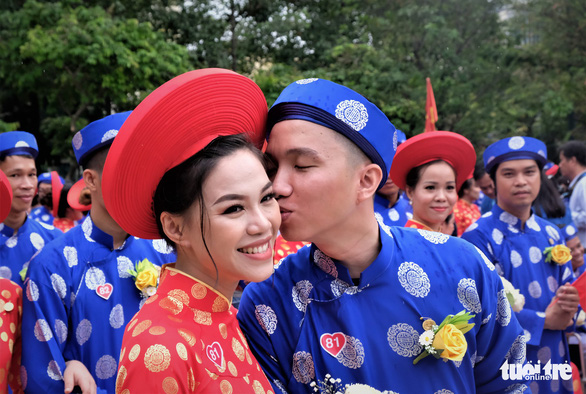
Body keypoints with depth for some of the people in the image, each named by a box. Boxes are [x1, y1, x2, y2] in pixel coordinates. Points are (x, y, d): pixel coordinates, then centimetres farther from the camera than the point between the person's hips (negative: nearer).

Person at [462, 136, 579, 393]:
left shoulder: (551, 234, 7)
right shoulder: (479, 236, -14)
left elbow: (567, 289, 11)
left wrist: (570, 304, -12)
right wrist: (544, 321, -13)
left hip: (554, 362, 6)